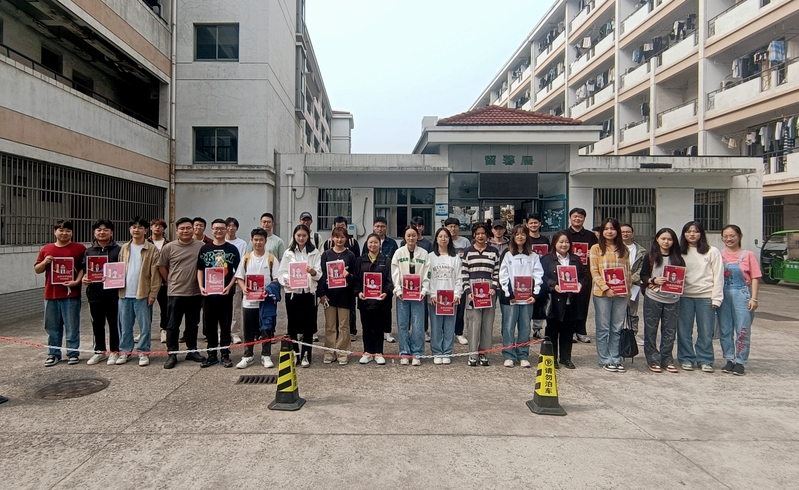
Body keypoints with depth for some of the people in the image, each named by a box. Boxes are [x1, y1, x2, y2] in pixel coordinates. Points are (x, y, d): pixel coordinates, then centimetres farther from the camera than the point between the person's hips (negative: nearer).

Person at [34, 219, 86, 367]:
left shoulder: (79, 248, 1)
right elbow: (37, 270, 15)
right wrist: (45, 262, -5)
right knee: (52, 327, 11)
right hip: (51, 294, 4)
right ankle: (53, 354, 21)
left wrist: (77, 281, -15)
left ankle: (73, 353, 12)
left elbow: (84, 267, -1)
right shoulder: (46, 249, 11)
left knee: (72, 326, 2)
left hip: (71, 294, -4)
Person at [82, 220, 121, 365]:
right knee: (97, 324, 14)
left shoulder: (118, 250, -1)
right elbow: (84, 270, 13)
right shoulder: (89, 251, 9)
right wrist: (84, 279, -8)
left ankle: (114, 351, 19)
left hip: (112, 293, -4)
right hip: (94, 293, 4)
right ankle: (99, 351, 27)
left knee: (114, 324, 7)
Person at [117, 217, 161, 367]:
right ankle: (124, 351, 23)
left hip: (143, 294, -4)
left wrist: (153, 293, -10)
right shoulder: (124, 248, 10)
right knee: (125, 325, 11)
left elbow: (155, 274, -5)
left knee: (144, 325, 3)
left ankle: (143, 352, 13)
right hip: (125, 293, 4)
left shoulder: (152, 249, -3)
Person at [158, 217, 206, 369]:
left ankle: (192, 351, 27)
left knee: (192, 324, 14)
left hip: (195, 292, 1)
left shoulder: (201, 247, -2)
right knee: (173, 325, 4)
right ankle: (172, 354, 14)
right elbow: (162, 266, 7)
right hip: (175, 293, -1)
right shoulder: (169, 247, -3)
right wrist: (170, 282, 6)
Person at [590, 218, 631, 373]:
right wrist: (606, 288, -14)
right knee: (603, 328, 3)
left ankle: (615, 359, 16)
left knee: (617, 329, 8)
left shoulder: (623, 249, 13)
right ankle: (605, 360, 11)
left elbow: (627, 271, 14)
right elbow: (594, 271, -5)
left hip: (621, 293, 3)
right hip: (602, 293, -3)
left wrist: (628, 289, 4)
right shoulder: (596, 248, 1)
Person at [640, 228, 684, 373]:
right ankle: (653, 360, 12)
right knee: (651, 330, 2)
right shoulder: (650, 257, 1)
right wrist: (653, 280, -17)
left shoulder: (678, 258, 8)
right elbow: (643, 276, 0)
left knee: (670, 331, 6)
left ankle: (667, 360, 19)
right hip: (653, 298, -2)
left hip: (672, 299, 2)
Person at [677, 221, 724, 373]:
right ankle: (686, 359, 15)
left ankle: (705, 360, 15)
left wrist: (716, 298, -5)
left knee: (706, 331, 3)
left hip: (705, 296, -1)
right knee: (684, 330, 4)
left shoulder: (712, 252, 3)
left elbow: (718, 276, 1)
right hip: (684, 296, 2)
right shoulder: (680, 252, 9)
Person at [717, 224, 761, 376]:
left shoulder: (748, 255, 1)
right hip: (723, 295, 3)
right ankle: (729, 360, 18)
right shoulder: (719, 255, 6)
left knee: (743, 330, -1)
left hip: (741, 294, -2)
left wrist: (753, 298, -7)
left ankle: (740, 362, 8)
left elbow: (755, 278, -1)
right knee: (725, 329, 7)